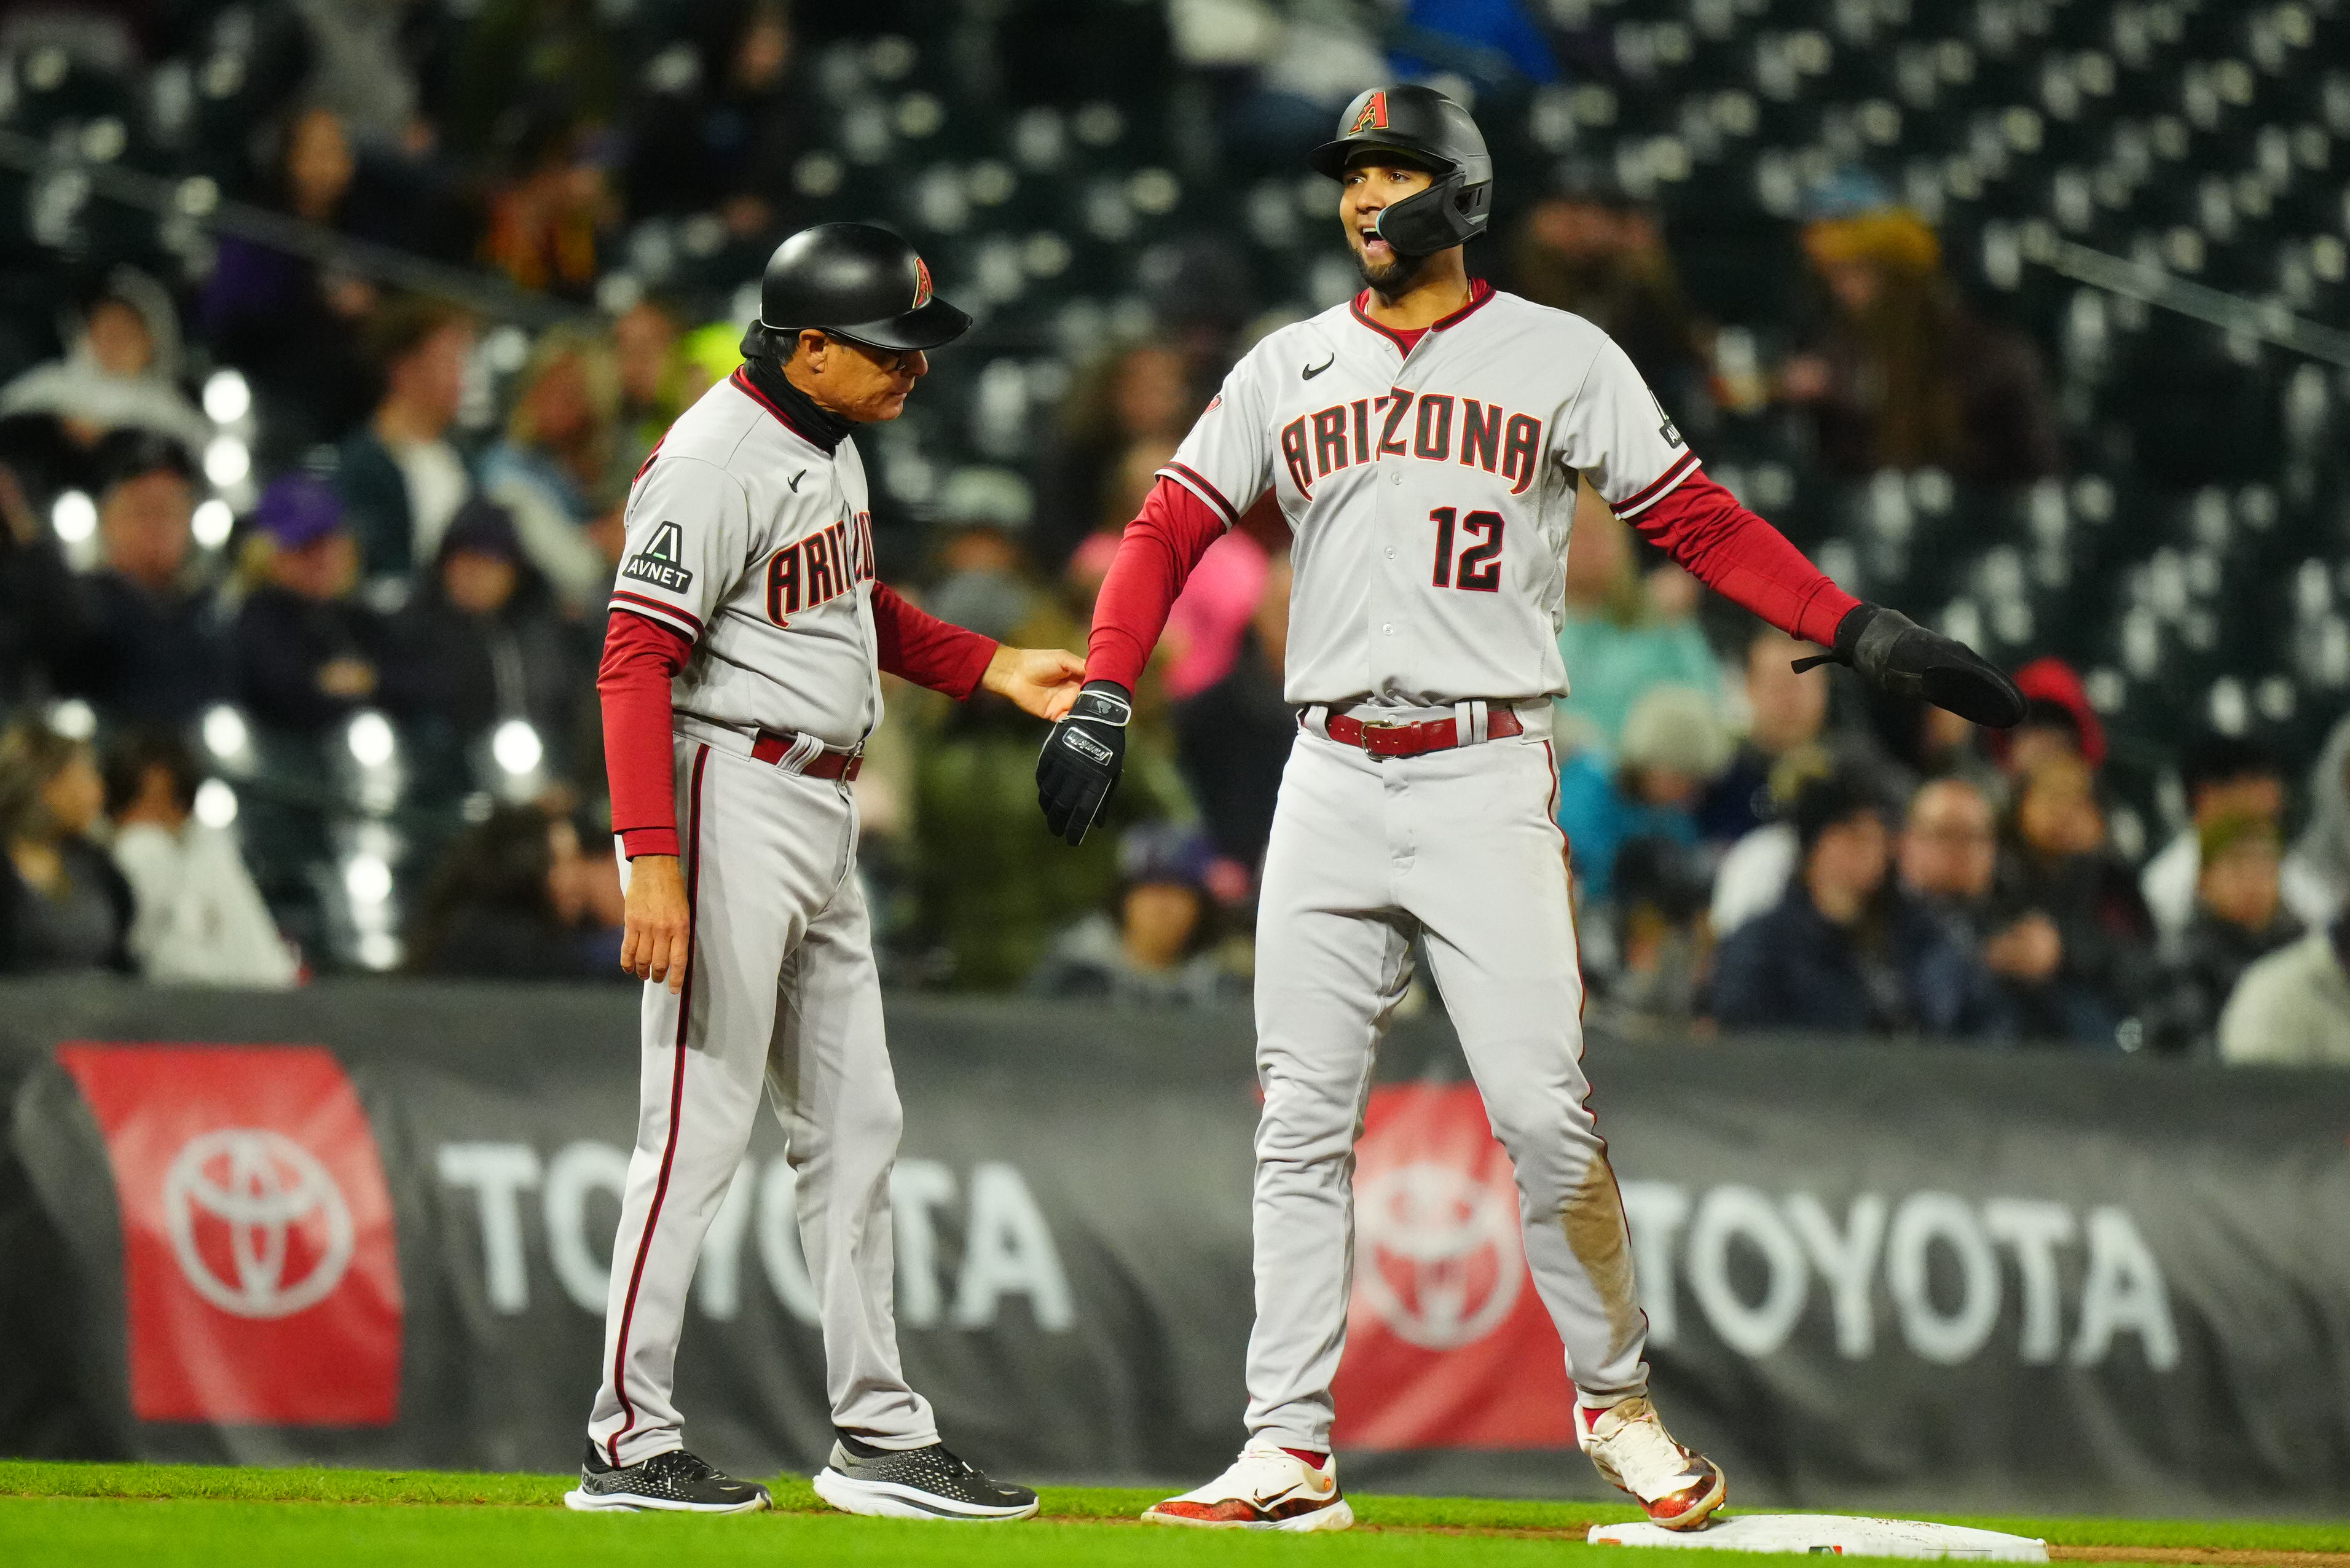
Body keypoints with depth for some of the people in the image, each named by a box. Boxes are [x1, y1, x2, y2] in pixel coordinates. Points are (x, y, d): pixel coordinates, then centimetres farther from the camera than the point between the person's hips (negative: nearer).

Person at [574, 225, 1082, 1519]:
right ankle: (629, 1442, -2)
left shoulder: (828, 441, 12)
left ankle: (879, 1435, 17)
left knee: (853, 1123, 11)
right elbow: (636, 659, -23)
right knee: (700, 1125, -7)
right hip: (732, 795, -10)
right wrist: (653, 862, -30)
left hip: (821, 816, 10)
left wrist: (993, 669, 15)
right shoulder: (716, 462, -18)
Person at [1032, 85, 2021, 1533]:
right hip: (1331, 778, 3)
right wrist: (1102, 700, -3)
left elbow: (1697, 520, 4)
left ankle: (1616, 1401, 8)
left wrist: (1858, 629, -7)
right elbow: (1168, 531, 11)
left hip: (1488, 777, -3)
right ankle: (1291, 1456, 2)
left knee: (1543, 1113, -10)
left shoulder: (1561, 358, 5)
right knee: (1300, 1126, 0)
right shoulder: (1288, 370, 13)